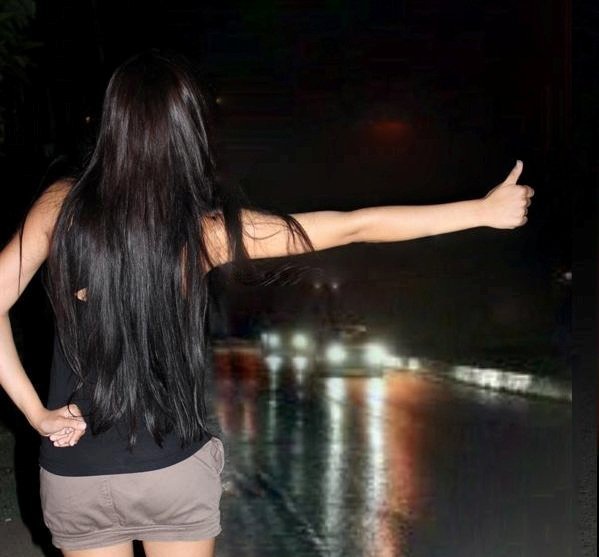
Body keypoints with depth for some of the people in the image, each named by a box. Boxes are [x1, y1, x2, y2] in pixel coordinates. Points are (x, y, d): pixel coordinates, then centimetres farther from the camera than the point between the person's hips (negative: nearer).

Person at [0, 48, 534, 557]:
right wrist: (483, 210, -7)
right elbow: (354, 227, -13)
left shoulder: (63, 204, -10)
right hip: (174, 468, -1)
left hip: (73, 473, 1)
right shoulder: (203, 226, -15)